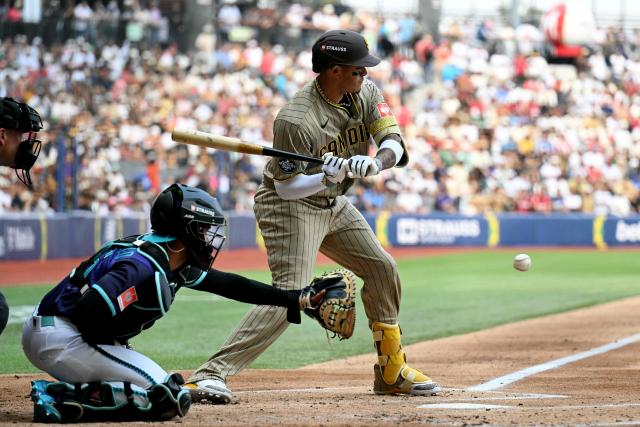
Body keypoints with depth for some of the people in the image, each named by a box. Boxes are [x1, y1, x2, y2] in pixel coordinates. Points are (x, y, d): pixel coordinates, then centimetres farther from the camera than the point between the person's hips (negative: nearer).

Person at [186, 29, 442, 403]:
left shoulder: (366, 93, -5)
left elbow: (394, 144, -10)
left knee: (382, 269, 13)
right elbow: (285, 188, -23)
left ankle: (392, 372, 27)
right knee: (291, 293, -23)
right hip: (290, 206, -9)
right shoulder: (296, 120, -28)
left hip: (333, 204, 9)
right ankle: (212, 374, -30)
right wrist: (328, 177, -40)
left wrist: (376, 163, -33)